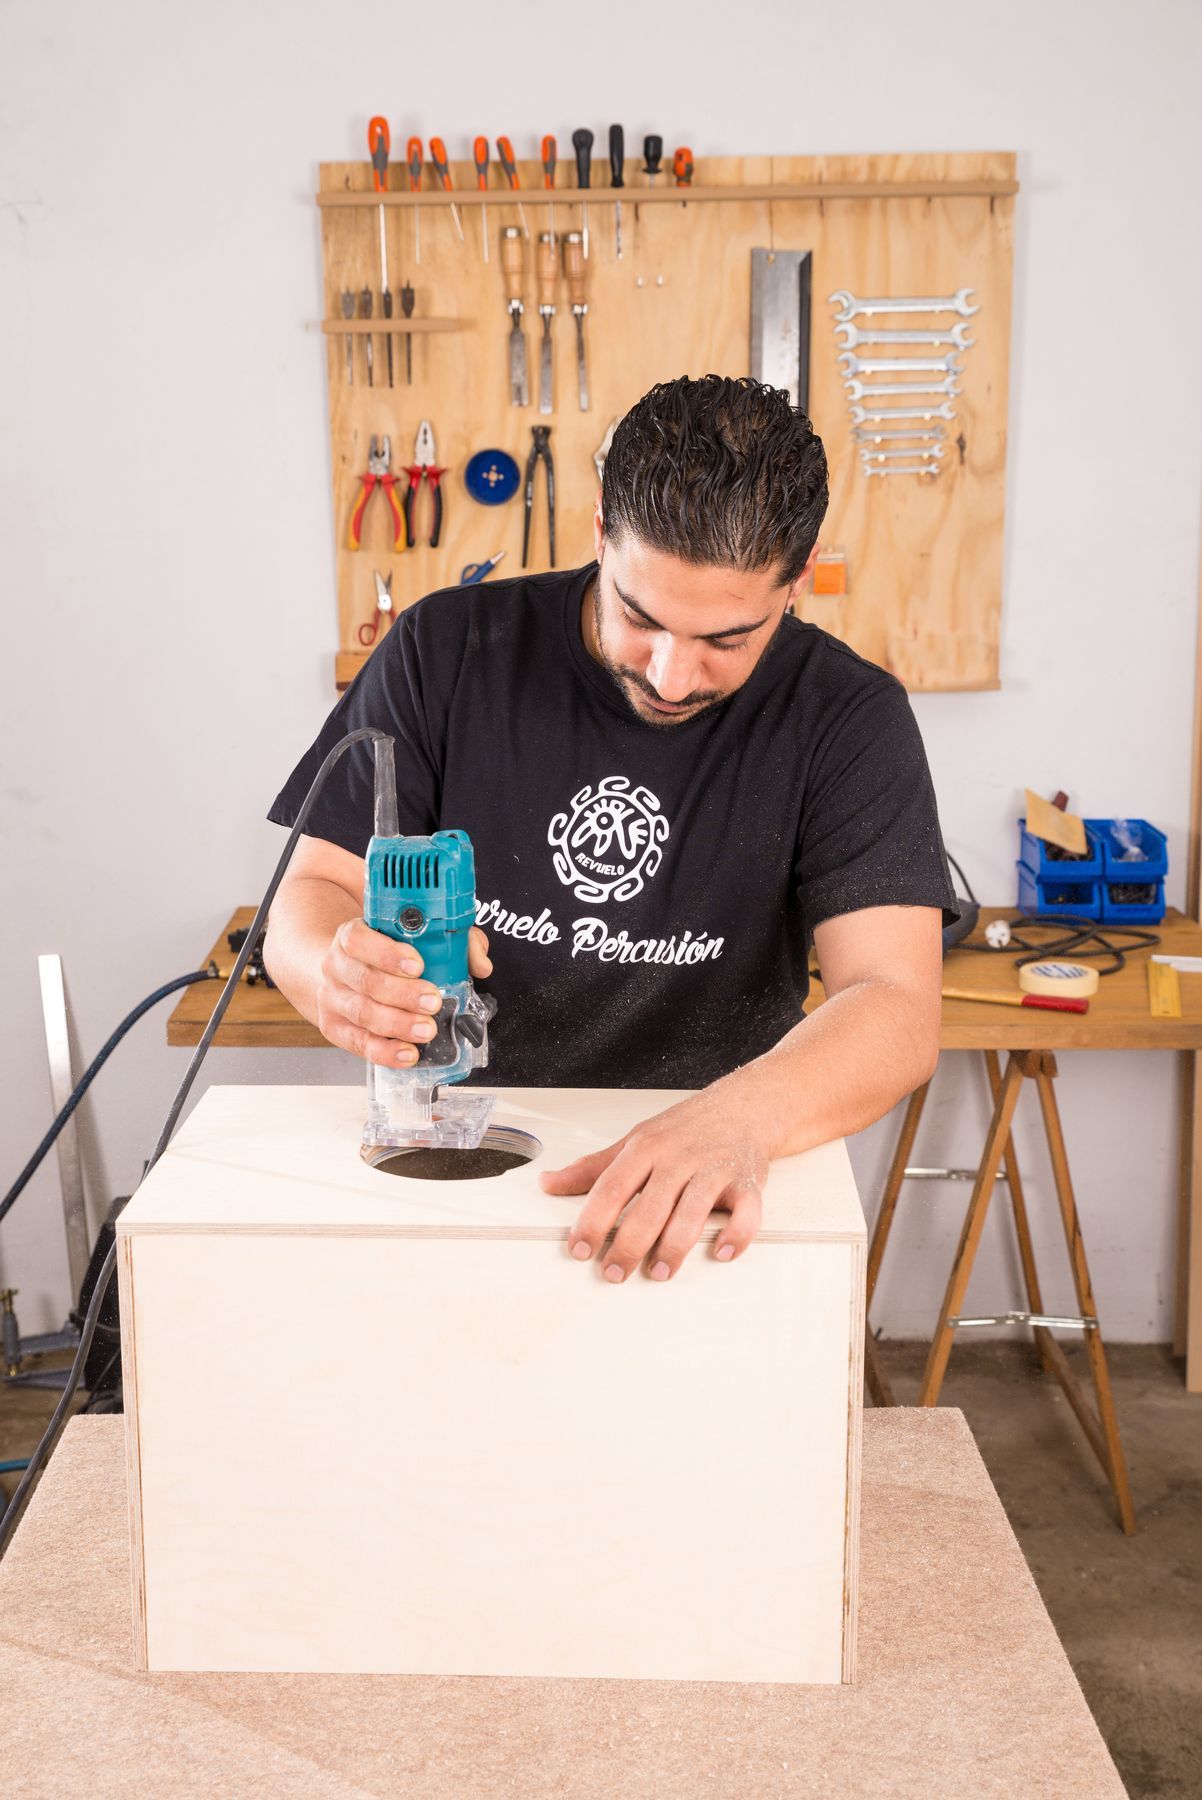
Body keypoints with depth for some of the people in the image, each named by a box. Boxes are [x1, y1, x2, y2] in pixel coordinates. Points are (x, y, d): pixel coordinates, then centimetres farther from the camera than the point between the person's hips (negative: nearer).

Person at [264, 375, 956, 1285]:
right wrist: (343, 976, -25)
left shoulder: (849, 720, -6)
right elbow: (311, 893, 0)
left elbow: (897, 1011, -16)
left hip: (696, 1210, 2)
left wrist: (733, 1119, -38)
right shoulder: (448, 651, -2)